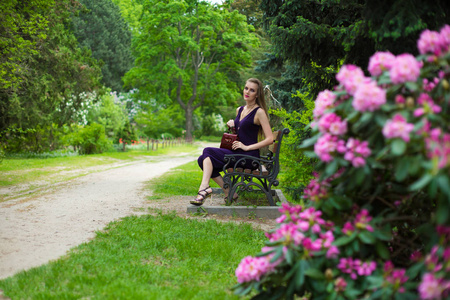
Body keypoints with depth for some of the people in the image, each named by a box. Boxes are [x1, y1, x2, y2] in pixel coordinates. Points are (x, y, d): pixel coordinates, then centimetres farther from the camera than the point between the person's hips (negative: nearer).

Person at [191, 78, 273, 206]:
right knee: (202, 160, -11)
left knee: (208, 151, -20)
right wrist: (232, 125, 8)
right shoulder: (239, 110, 17)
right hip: (236, 152, 8)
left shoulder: (259, 112, -7)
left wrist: (247, 147, -16)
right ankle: (229, 193, -8)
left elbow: (270, 139, -13)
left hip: (249, 156, -8)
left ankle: (204, 187, -25)